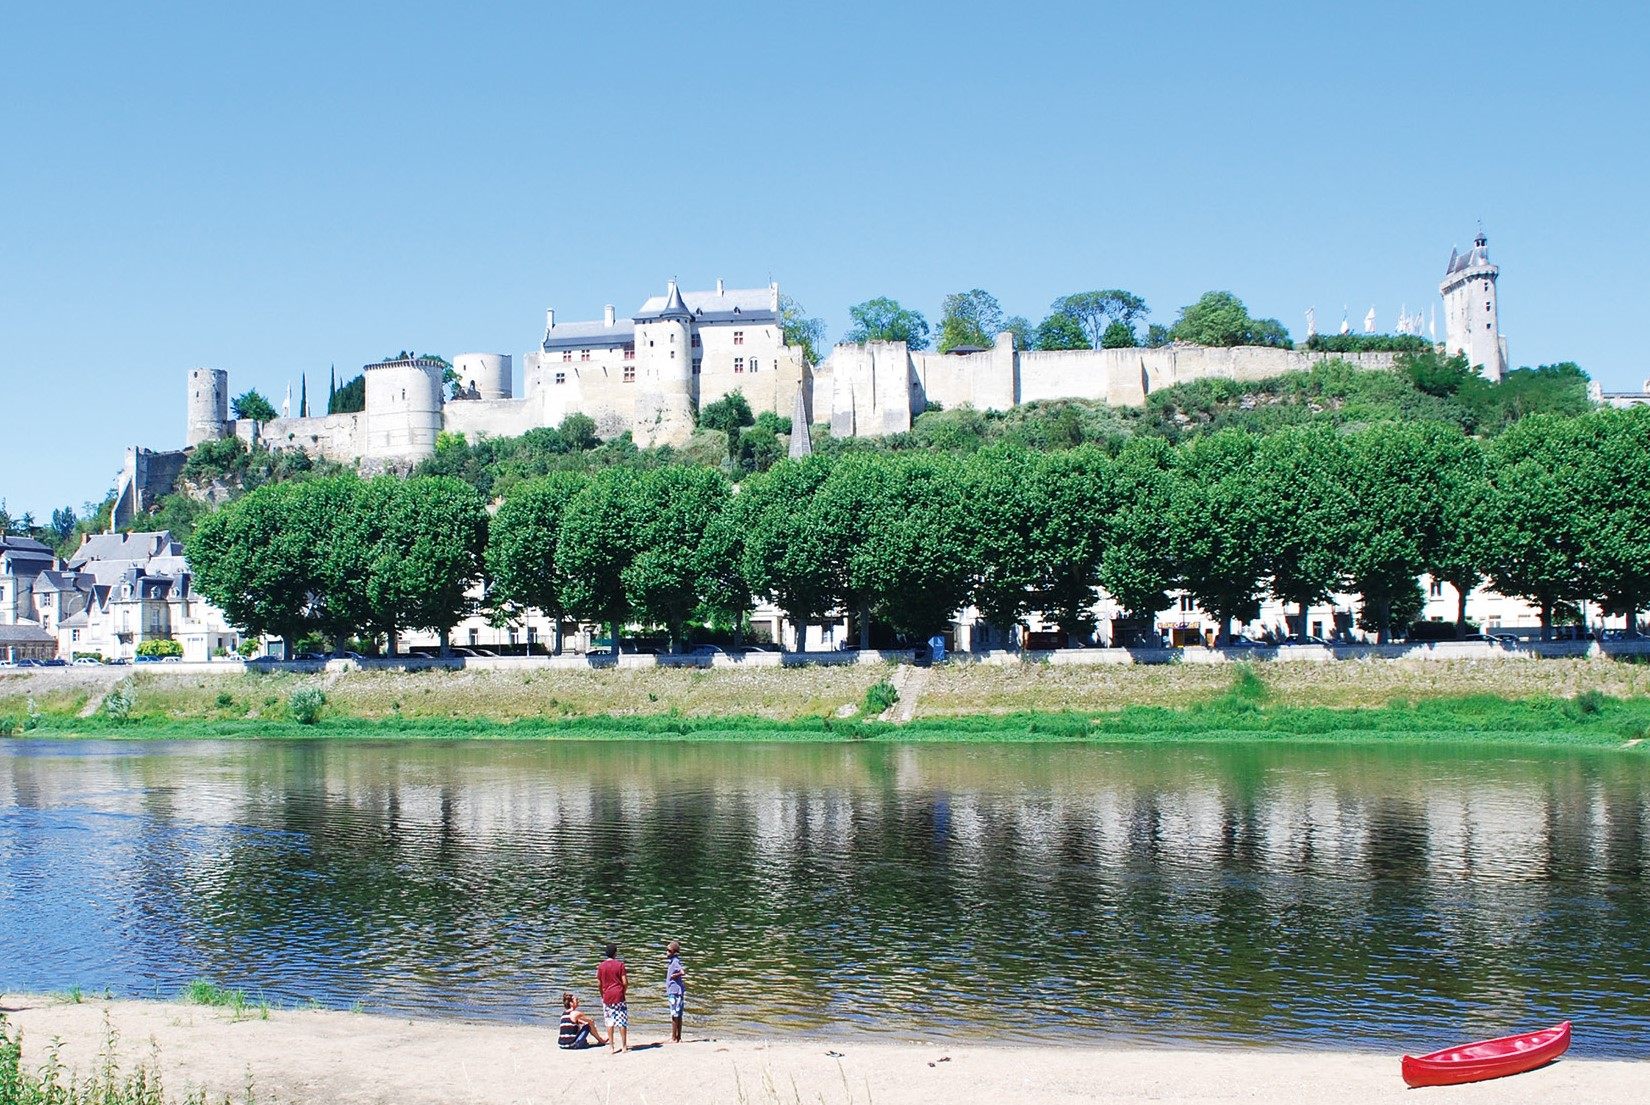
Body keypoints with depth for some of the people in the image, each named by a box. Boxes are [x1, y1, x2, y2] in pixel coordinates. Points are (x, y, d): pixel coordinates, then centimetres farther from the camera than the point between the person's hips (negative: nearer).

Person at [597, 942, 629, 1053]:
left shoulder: (601, 966, 1)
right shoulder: (620, 964, -7)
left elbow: (599, 983, 3)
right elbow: (625, 982, -9)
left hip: (607, 996, 2)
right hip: (618, 995, -2)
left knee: (609, 1022, 8)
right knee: (622, 1021, 3)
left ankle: (611, 1046, 7)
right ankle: (624, 1046, 4)